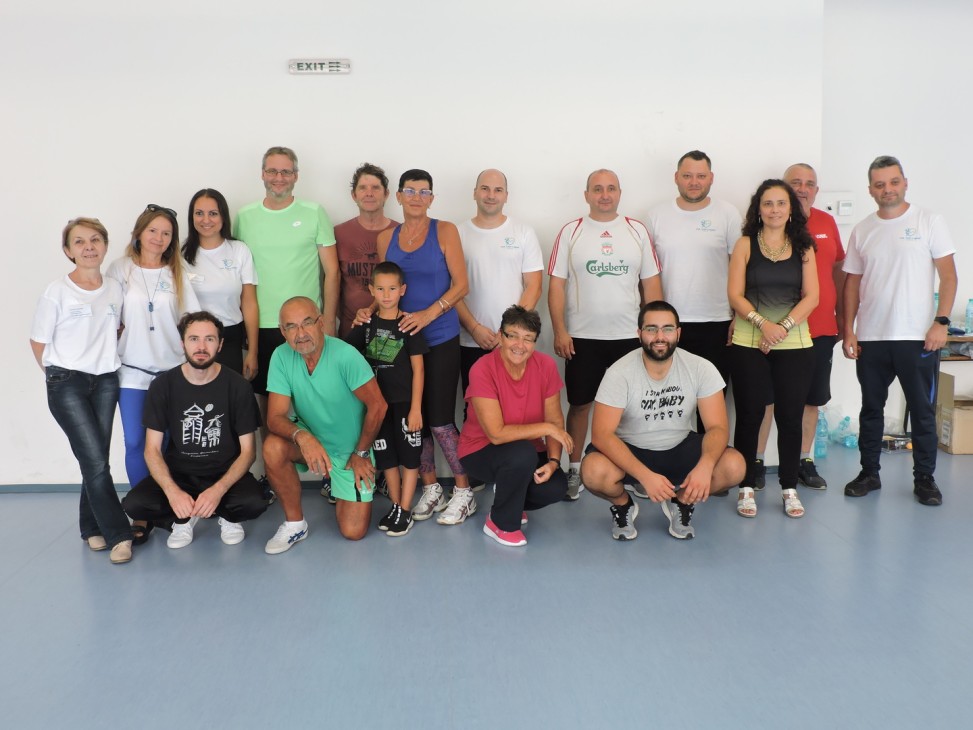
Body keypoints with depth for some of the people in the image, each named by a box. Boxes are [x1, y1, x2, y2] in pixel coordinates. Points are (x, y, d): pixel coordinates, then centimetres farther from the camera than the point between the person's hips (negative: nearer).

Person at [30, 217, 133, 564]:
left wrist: (105, 359, 9)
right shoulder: (57, 291, -8)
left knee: (96, 460, 7)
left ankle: (93, 528, 21)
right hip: (67, 384, -4)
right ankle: (117, 533, -2)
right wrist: (59, 375, 3)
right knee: (96, 462, -9)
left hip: (106, 382, 4)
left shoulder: (115, 289, 4)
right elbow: (38, 342, -1)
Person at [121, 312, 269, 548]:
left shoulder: (238, 386, -9)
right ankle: (184, 518, 5)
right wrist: (172, 492, -25)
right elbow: (152, 450, -6)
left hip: (225, 473, -1)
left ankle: (228, 516, 5)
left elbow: (248, 450, -8)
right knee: (134, 504, -25)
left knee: (254, 503, -31)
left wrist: (218, 490, -25)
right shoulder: (162, 386, -6)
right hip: (177, 472, 2)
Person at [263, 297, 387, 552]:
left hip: (352, 450, -2)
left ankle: (348, 494, 30)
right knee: (273, 448, -31)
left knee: (353, 532, -6)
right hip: (311, 440, 2)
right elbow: (275, 417, -18)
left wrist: (361, 453, -9)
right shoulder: (281, 357, -16)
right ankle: (294, 523, -7)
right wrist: (302, 436, -39)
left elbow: (377, 405, -18)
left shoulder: (345, 356, -27)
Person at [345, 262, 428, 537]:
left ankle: (405, 511, 13)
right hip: (377, 401, 4)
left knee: (409, 457, 4)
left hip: (405, 401, -4)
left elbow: (418, 369, -7)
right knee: (386, 457, 12)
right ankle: (395, 506, 25)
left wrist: (416, 408, -10)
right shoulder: (366, 323, 4)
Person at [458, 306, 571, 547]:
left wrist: (553, 461, -20)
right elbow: (497, 434, -28)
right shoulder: (482, 370, -25)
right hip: (481, 451, -4)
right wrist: (546, 428, -24)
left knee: (556, 488, -22)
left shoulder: (546, 365, -11)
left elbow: (556, 420, -5)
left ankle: (512, 502, 15)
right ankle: (500, 523, -8)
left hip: (528, 450, 5)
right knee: (523, 453, -35)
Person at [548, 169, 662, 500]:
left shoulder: (637, 230, 6)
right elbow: (557, 285, -1)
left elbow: (651, 283, 7)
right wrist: (559, 331, -8)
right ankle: (575, 470, 17)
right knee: (580, 403, 6)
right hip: (582, 336, -1)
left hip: (629, 335, 1)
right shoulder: (570, 232, 1)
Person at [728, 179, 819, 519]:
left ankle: (789, 488, 18)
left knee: (790, 417, 5)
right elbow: (735, 294, -4)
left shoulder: (803, 247, 7)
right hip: (749, 345, -1)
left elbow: (811, 296, 0)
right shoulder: (745, 245, 2)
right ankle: (746, 488, 14)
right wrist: (762, 323, -18)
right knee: (749, 415, 3)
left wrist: (784, 326, -14)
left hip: (795, 345, 1)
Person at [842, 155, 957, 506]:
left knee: (922, 410, 5)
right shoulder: (862, 231, 8)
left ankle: (924, 477, 17)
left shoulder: (929, 222, 0)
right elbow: (852, 283, 10)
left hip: (918, 336, -2)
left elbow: (948, 276, -2)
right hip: (871, 338, 3)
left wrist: (941, 322, -11)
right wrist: (849, 330, 3)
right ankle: (869, 473, 22)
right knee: (871, 409, 10)